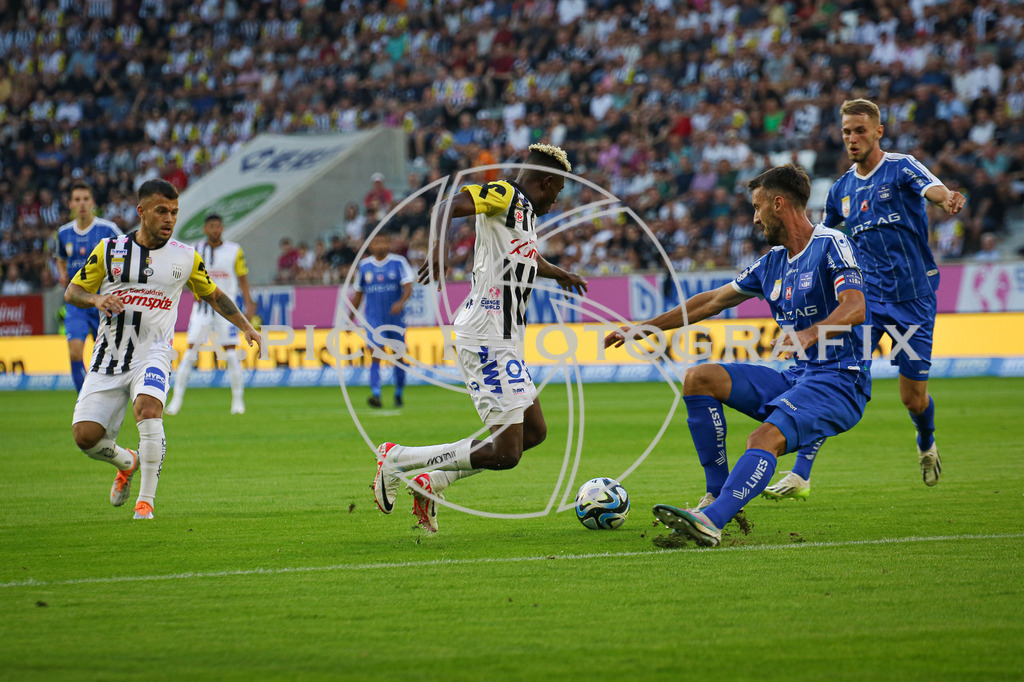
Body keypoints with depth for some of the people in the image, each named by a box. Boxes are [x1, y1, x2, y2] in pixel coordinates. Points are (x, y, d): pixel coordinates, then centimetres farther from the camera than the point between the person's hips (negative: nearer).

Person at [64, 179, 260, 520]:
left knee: (148, 407, -32)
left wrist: (245, 326, 13)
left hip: (152, 354, -1)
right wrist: (96, 300, -12)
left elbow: (213, 294, 22)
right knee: (85, 434, -8)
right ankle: (127, 462, 28)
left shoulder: (186, 257, 6)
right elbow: (72, 292, 9)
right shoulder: (109, 250, 5)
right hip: (109, 355, 2)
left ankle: (145, 500, -21)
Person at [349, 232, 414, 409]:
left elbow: (408, 287, -11)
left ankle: (398, 395, 23)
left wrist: (401, 302, -32)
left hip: (395, 318, 0)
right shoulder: (364, 265, 5)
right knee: (375, 356, -14)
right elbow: (358, 294, 15)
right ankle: (376, 395, -23)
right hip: (374, 319, 0)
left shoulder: (399, 262, -2)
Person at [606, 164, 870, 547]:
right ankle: (717, 495, -6)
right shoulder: (773, 261, 16)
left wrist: (808, 334, -44)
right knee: (698, 379, -4)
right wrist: (643, 329, 23)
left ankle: (712, 521, -48)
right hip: (796, 377, 8)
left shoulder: (831, 246, -9)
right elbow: (713, 301, 23)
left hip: (840, 382, -8)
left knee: (765, 438, -33)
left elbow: (856, 307, -26)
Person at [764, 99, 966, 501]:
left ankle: (927, 447, 40)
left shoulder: (901, 168, -6)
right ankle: (800, 475, -17)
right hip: (864, 298, 3)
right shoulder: (842, 189, 9)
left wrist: (947, 198, -53)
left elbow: (931, 187, -30)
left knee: (913, 398, 4)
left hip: (912, 299, -3)